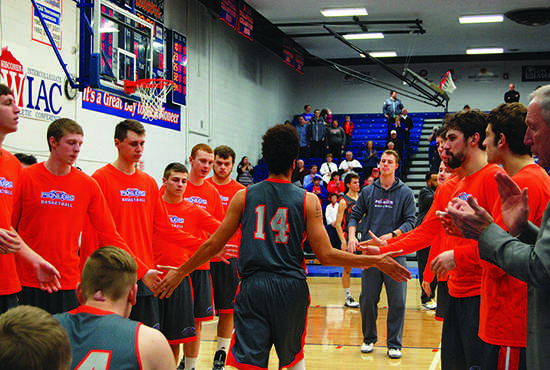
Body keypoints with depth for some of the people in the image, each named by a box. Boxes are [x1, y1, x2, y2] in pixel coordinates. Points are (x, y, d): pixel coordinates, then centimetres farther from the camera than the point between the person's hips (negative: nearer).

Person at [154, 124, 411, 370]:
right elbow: (325, 255, -6)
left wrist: (180, 272, 19)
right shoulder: (308, 201, -1)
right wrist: (376, 261, 3)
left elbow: (213, 245, 5)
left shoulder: (243, 197, 3)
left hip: (253, 287, 0)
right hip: (291, 287, 0)